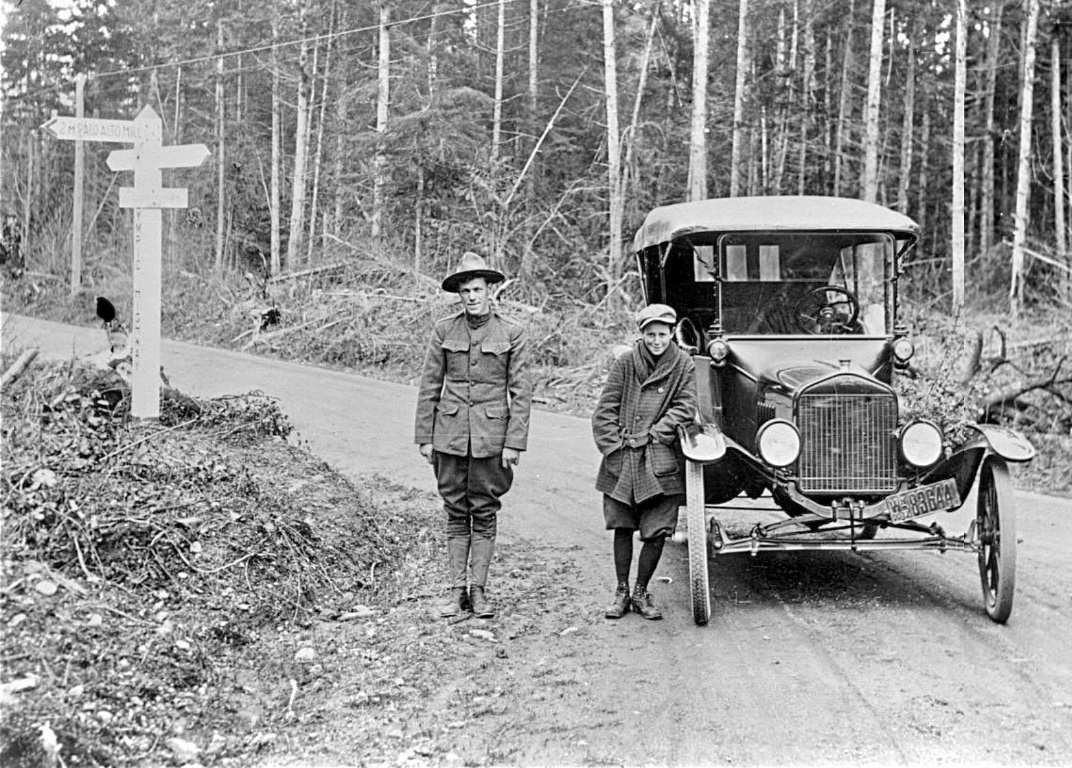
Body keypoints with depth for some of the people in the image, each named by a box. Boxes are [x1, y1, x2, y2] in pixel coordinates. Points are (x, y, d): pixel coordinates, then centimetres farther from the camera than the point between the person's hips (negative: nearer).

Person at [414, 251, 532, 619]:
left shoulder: (511, 332, -2)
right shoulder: (444, 330, 3)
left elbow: (520, 391, -1)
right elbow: (429, 386, 6)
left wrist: (514, 442, -7)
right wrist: (424, 437, 3)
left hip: (491, 437, -1)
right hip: (450, 434, 1)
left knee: (484, 513, 4)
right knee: (455, 513, 7)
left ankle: (479, 589, 12)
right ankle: (456, 590, 12)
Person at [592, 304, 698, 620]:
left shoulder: (683, 365, 3)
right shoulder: (625, 363, 3)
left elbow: (685, 408, -3)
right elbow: (604, 411, 2)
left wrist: (652, 434, -10)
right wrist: (615, 448, -6)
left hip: (661, 460, 0)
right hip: (621, 461, 1)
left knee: (657, 532, -2)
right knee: (622, 528, 7)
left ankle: (641, 593, 16)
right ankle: (621, 593, 21)